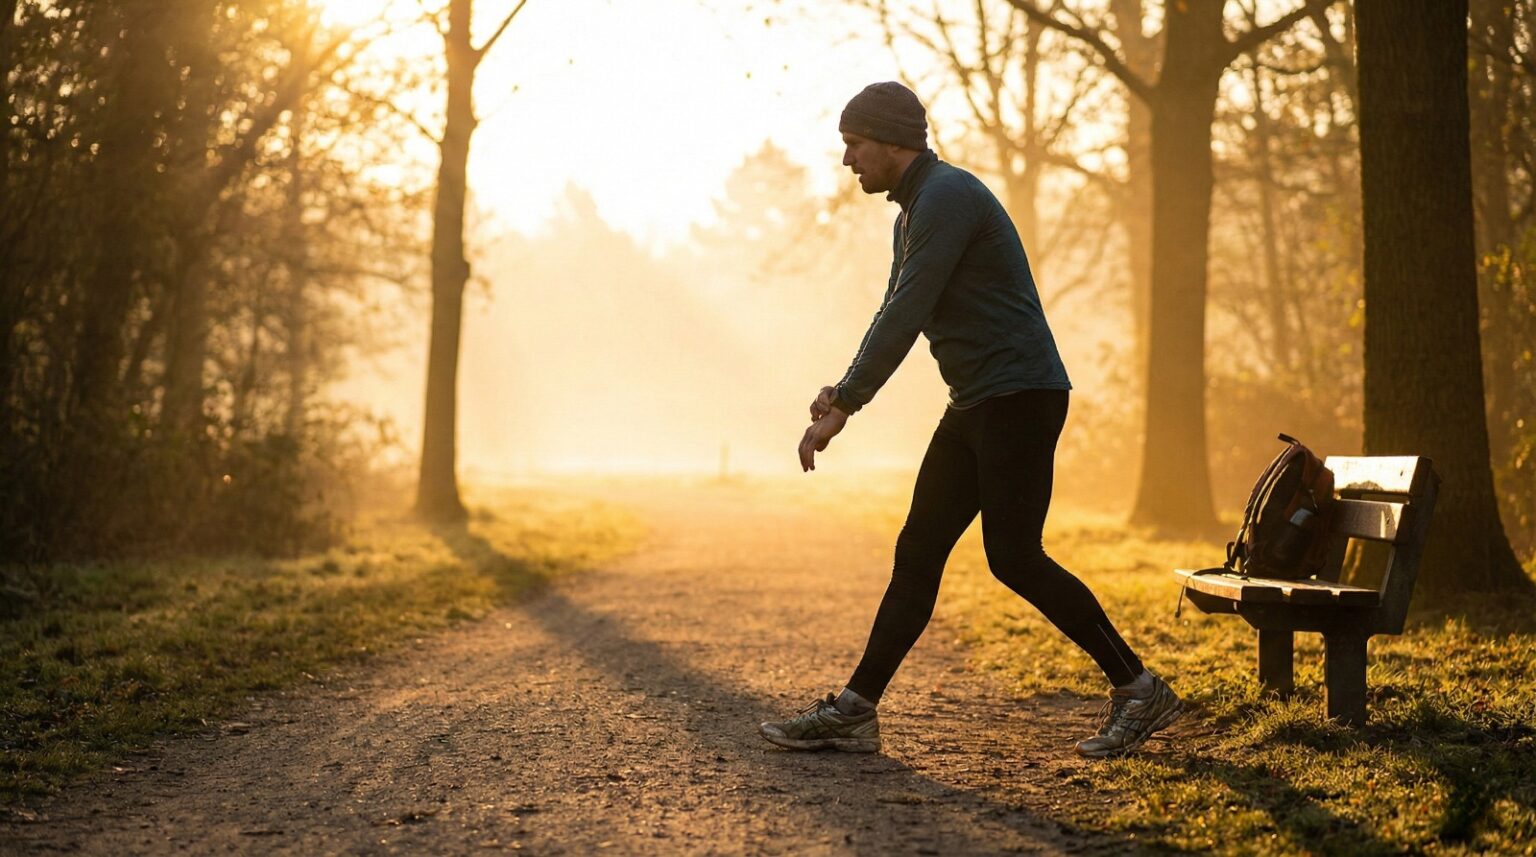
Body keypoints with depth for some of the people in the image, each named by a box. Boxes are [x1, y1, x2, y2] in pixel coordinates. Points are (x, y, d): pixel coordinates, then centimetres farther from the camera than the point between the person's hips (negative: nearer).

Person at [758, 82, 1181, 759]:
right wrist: (843, 389, 6)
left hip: (1020, 395, -10)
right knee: (917, 551, 6)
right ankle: (853, 712, 7)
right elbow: (896, 317, 22)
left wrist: (844, 409, -18)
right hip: (976, 405, 10)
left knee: (1014, 557, -11)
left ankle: (1137, 689, 0)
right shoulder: (914, 211, 19)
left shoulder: (947, 196, -14)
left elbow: (906, 316, -20)